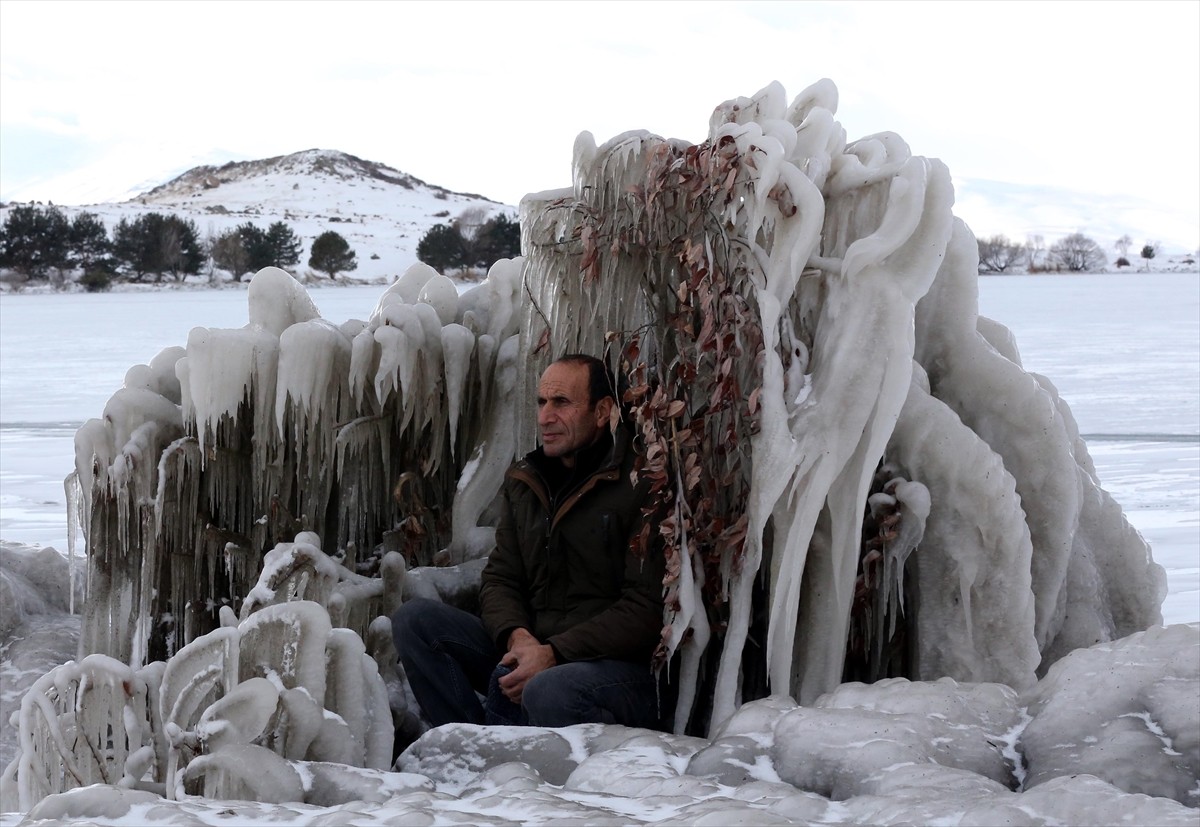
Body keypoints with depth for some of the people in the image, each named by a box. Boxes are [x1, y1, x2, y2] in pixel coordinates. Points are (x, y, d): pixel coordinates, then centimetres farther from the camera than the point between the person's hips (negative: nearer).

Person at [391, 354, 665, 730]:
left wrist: (554, 654, -21)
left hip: (618, 664, -7)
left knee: (548, 692, -40)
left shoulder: (639, 486, -9)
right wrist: (516, 636, -11)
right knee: (414, 619, -8)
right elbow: (499, 577, 13)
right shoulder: (524, 481, 14)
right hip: (528, 649, 7)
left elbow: (646, 609, -14)